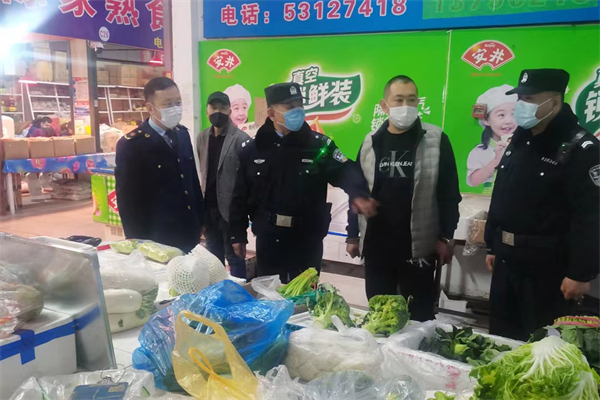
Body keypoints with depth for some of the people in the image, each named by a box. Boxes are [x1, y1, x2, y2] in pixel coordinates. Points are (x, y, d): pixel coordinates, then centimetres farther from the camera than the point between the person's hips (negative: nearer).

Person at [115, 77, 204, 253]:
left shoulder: (182, 134, 5)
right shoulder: (130, 144, -13)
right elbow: (127, 200, -11)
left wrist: (200, 220, 13)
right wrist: (140, 244, -10)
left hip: (189, 234, 6)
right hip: (157, 239, -6)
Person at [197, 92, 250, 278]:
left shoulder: (240, 139, -11)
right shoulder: (202, 137, 8)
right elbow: (202, 172, 11)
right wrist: (200, 203, 9)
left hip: (230, 208, -6)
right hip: (209, 207, 6)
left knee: (234, 256, 4)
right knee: (213, 256, 17)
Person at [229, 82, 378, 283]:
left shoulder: (320, 145, -4)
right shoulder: (251, 149, 0)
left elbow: (344, 172, -15)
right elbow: (241, 196, 4)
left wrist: (358, 195, -37)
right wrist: (238, 235, 4)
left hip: (307, 242, -1)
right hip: (268, 240, 1)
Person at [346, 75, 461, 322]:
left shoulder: (436, 140, -3)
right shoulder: (371, 143, 6)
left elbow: (449, 193, -2)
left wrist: (445, 237, -5)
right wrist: (353, 236, 10)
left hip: (418, 246, -3)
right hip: (375, 245, 3)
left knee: (418, 317, 6)